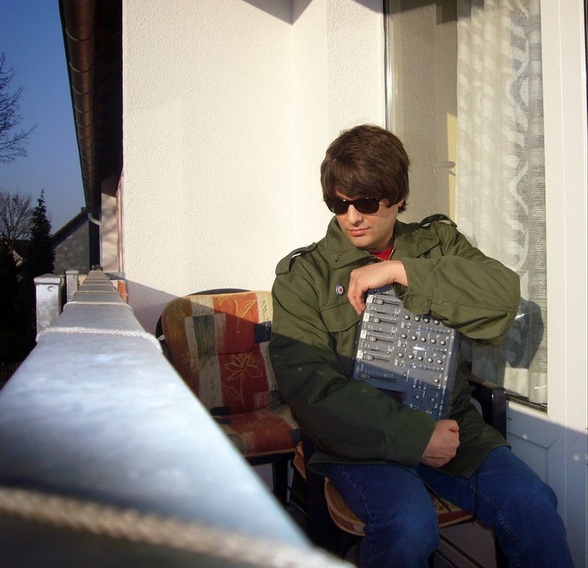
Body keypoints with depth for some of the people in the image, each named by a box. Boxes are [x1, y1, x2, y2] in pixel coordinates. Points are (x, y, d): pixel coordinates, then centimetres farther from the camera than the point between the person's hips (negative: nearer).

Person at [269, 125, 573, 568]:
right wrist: (415, 435, -16)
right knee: (409, 526, -28)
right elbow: (310, 386, -11)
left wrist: (402, 271, -14)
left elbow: (505, 296, -7)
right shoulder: (303, 275, 0)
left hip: (449, 424, 3)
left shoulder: (439, 244, 11)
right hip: (362, 438, -2)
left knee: (534, 509, -18)